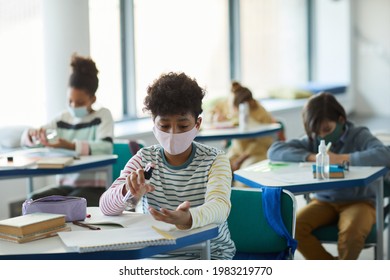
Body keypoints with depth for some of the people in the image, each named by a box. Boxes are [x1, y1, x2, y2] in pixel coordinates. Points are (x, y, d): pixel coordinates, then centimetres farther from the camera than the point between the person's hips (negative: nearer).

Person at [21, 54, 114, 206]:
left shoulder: (103, 115, 1)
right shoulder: (62, 119, 11)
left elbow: (106, 147, -18)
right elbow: (26, 139, 12)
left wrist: (70, 146, -31)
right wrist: (33, 134, -14)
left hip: (94, 187, -4)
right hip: (65, 185, 4)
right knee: (34, 200, -25)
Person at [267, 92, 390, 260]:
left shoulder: (359, 136, -9)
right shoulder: (312, 140, 1)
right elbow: (274, 151, -7)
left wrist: (341, 158, -29)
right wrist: (311, 157, -18)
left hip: (359, 201, -4)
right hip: (324, 201, 4)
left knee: (351, 233, -35)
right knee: (293, 227, -22)